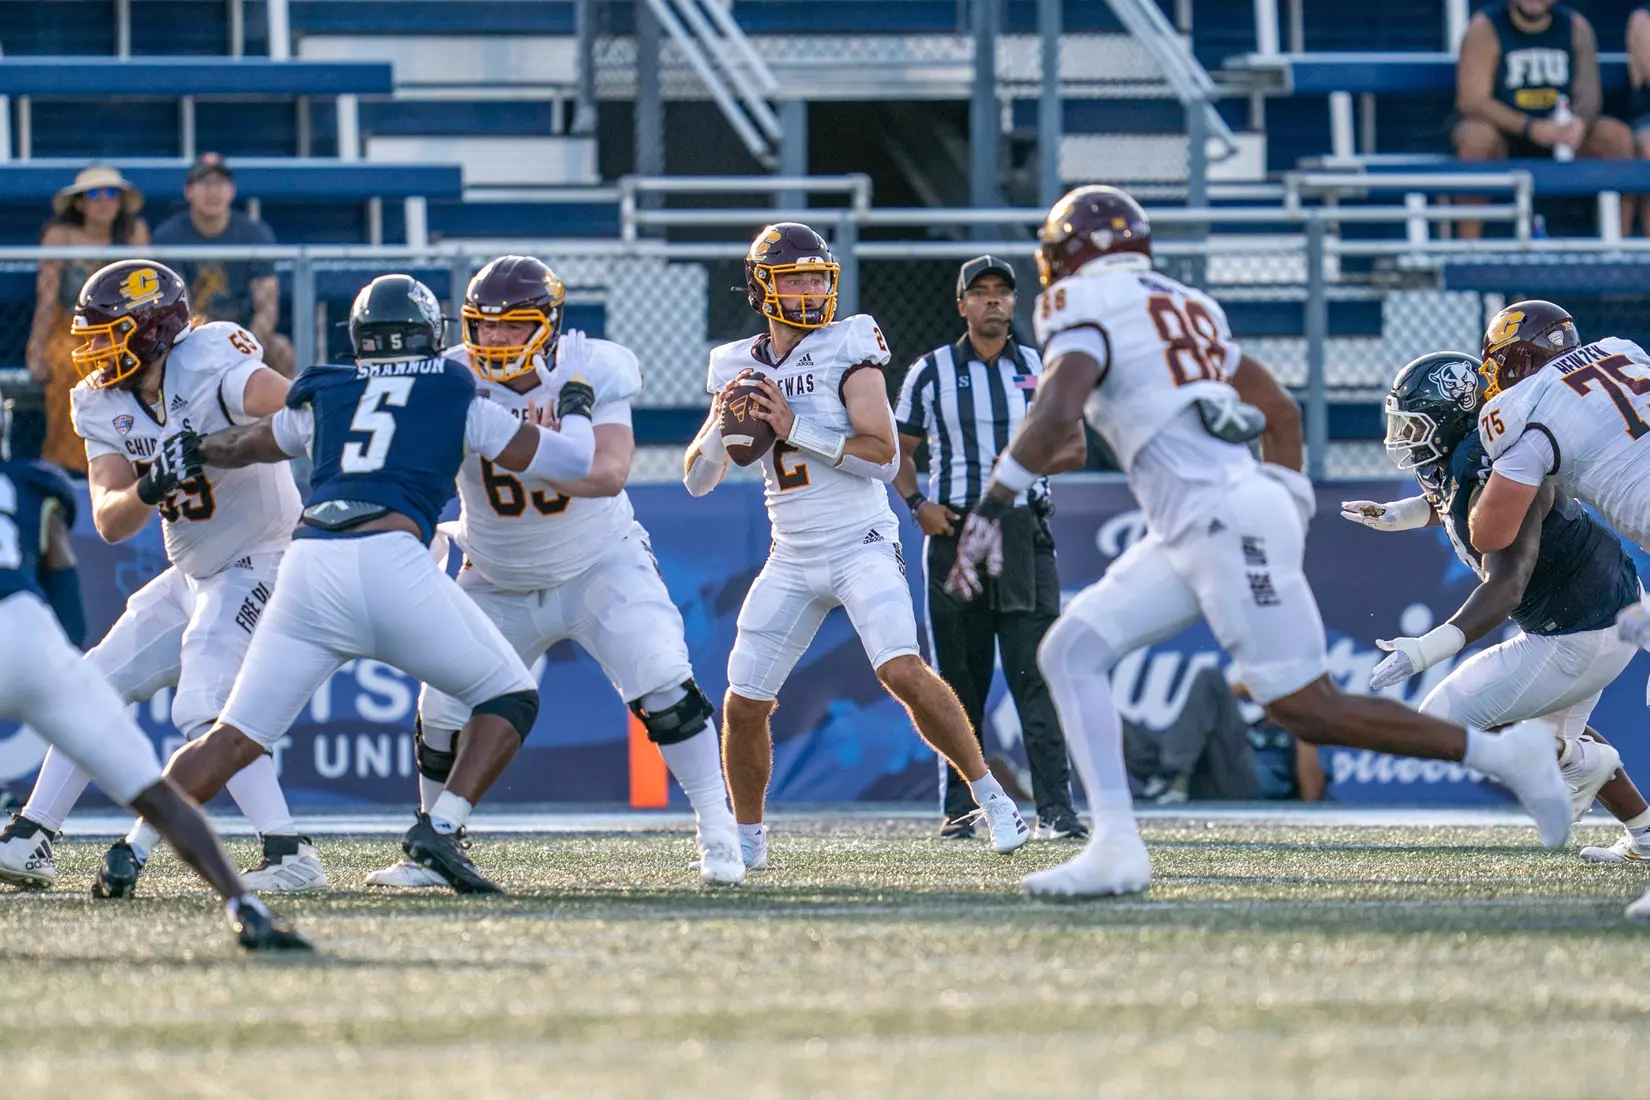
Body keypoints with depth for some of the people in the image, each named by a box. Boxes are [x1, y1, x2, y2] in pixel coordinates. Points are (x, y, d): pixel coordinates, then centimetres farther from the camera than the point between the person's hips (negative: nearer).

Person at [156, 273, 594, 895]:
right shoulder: (456, 396, 17)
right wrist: (575, 412, 41)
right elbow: (571, 463, 20)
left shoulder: (323, 397, 24)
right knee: (511, 698, 13)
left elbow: (239, 446, 41)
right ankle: (439, 829, -5)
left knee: (235, 738, 9)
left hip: (308, 565, 3)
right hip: (391, 563, -3)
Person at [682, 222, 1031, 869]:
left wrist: (794, 428, -20)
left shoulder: (847, 348, -7)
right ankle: (746, 839, 20)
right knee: (744, 705, 1)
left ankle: (991, 797, -12)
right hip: (793, 560, 5)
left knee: (903, 672, -24)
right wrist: (720, 425, -11)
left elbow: (884, 457, -15)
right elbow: (698, 481, 9)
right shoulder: (739, 367, 7)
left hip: (861, 544, -5)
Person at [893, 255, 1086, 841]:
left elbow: (1075, 448, 11)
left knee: (1037, 674, -9)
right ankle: (959, 809, 10)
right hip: (954, 530, 0)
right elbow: (897, 450, 12)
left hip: (1024, 534, 0)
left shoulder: (1041, 368, 10)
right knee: (958, 678, 3)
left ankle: (1055, 808, -12)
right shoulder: (931, 372, 7)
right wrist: (917, 503, -6)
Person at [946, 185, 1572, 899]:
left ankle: (1503, 755, -1)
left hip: (1228, 523, -9)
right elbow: (1280, 410, 27)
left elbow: (1057, 411, -22)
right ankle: (1115, 847, -7)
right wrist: (1286, 512, 27)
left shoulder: (1086, 306, -4)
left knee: (1308, 712, -8)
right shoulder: (1185, 306, 22)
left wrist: (989, 509, -21)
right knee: (1069, 653, 4)